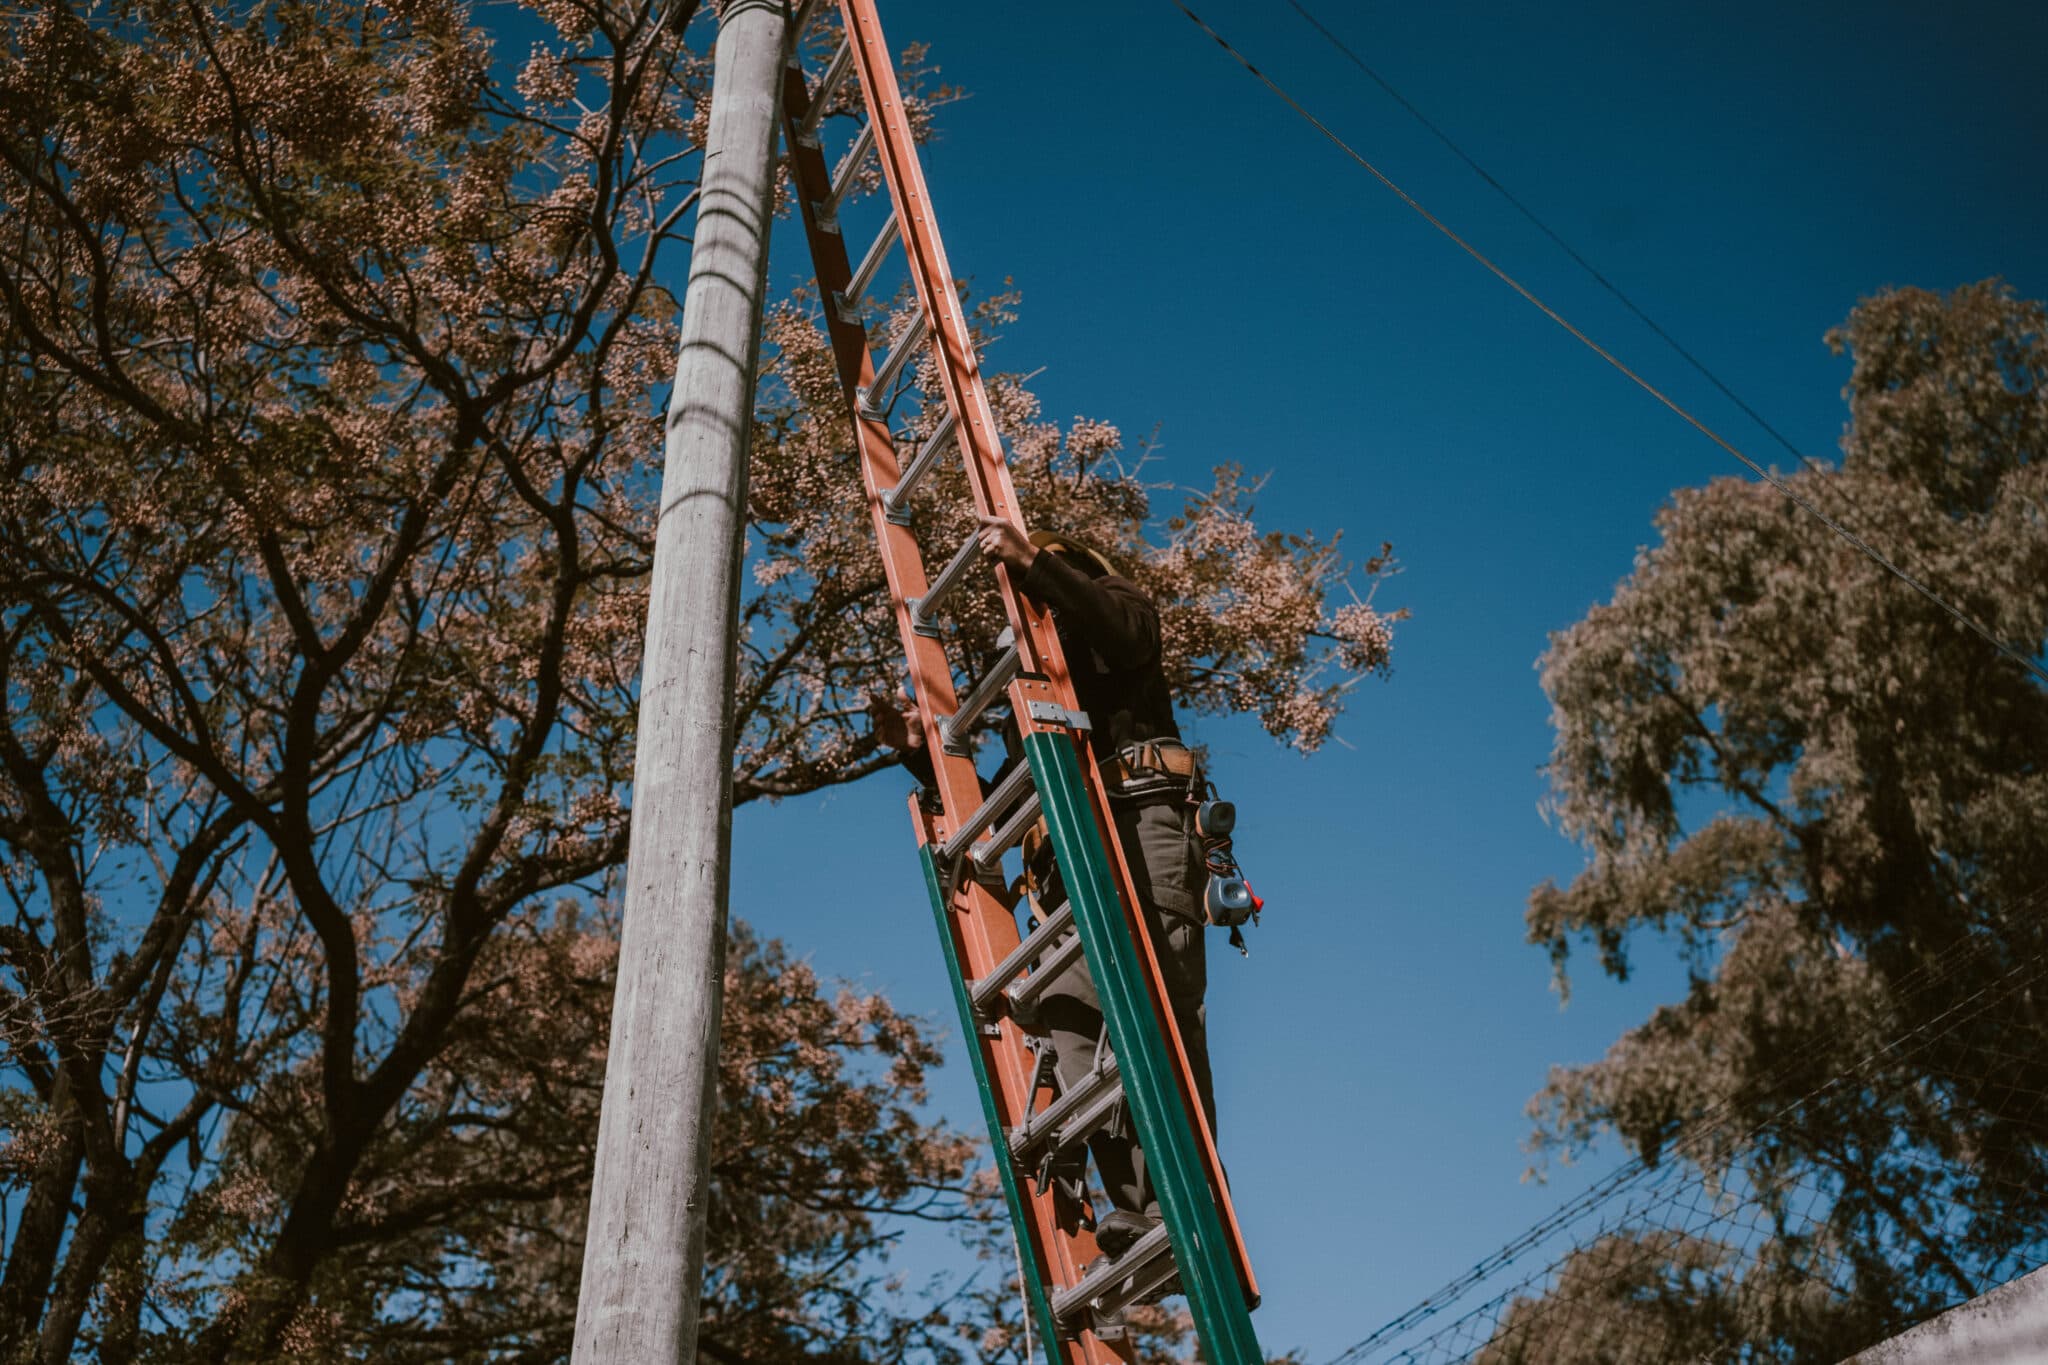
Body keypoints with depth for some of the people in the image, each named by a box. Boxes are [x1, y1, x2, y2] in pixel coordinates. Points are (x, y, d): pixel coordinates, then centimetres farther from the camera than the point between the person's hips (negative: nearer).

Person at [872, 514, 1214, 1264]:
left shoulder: (1118, 602, 22)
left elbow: (1124, 634, -8)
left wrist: (1032, 564, -16)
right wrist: (922, 753, 16)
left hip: (1139, 815, -6)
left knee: (1158, 999, -20)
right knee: (1066, 1006, -16)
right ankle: (1133, 1205, -25)